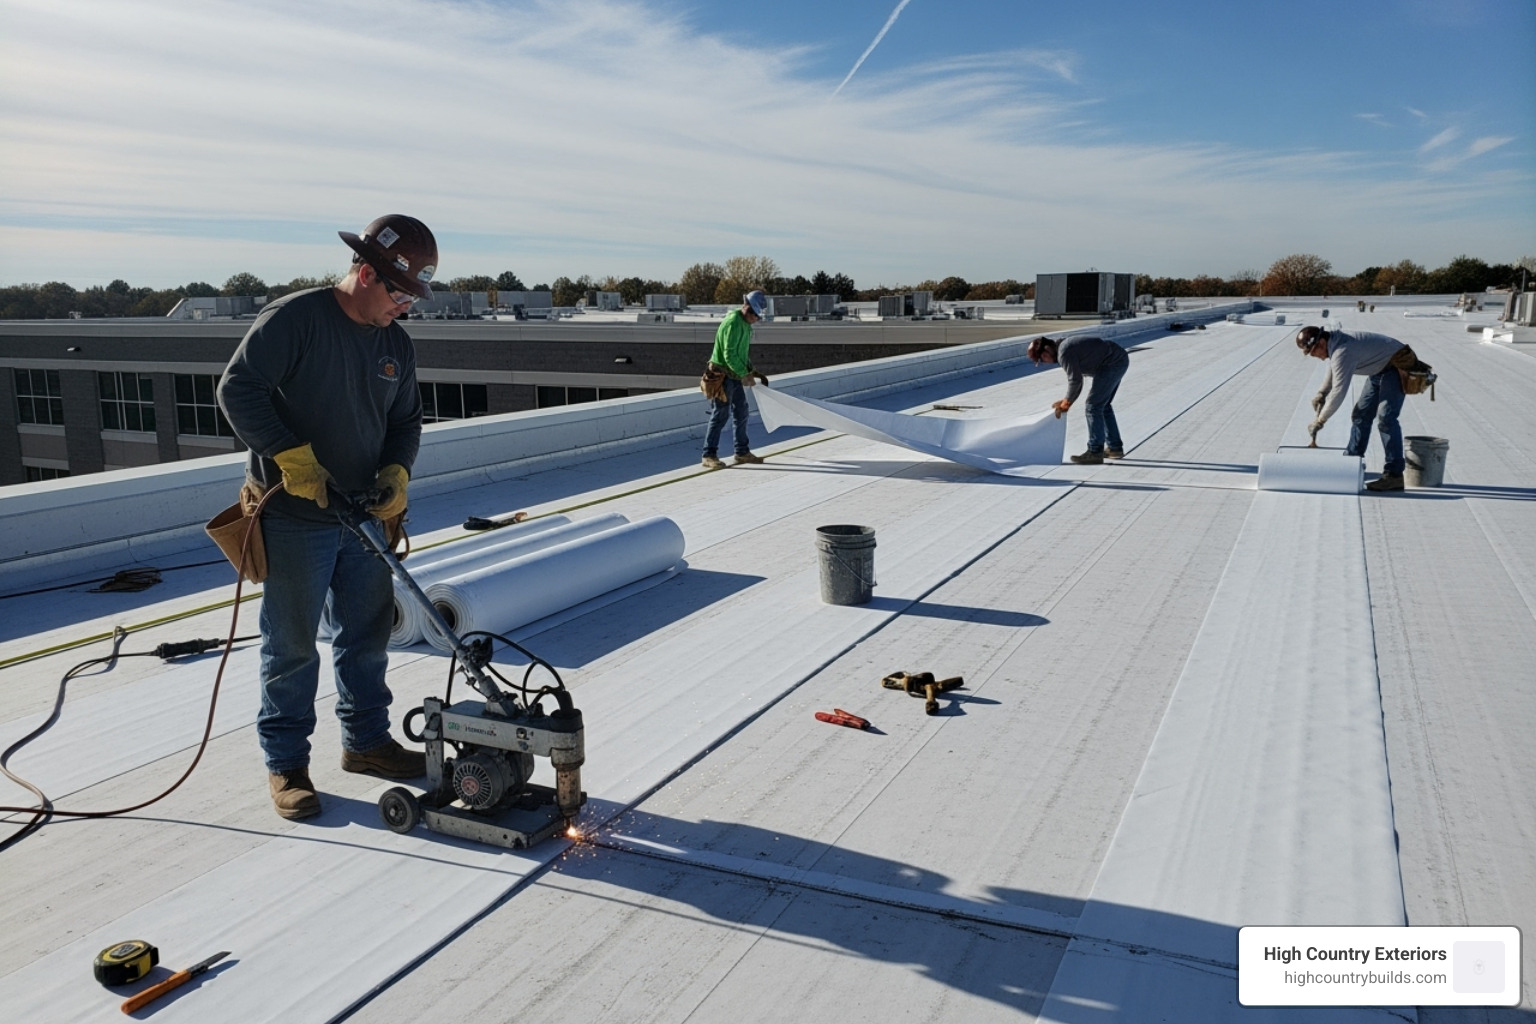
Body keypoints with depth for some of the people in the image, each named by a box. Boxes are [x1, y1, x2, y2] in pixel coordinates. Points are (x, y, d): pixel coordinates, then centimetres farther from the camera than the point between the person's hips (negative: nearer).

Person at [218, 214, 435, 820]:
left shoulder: (396, 343, 7)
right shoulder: (294, 318, -14)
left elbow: (406, 421, 14)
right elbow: (238, 390, -18)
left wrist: (397, 472, -4)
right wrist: (291, 456, -24)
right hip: (294, 518, -7)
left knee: (368, 633, 14)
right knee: (292, 643, 3)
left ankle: (366, 740, 31)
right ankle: (285, 762, 17)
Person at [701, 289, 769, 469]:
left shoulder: (745, 324, 13)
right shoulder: (733, 323, -19)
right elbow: (729, 355, -23)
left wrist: (751, 371, 13)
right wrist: (745, 375, -18)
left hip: (735, 375, 10)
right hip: (722, 375, -10)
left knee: (742, 413, 13)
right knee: (720, 415, -8)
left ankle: (742, 453, 22)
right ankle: (709, 456, -3)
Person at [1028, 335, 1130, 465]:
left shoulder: (1064, 353, -18)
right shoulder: (1065, 344, 14)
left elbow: (1075, 381, -15)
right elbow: (1076, 377, 20)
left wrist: (1066, 403, -1)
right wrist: (1066, 401, 15)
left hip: (1112, 364, -10)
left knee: (1093, 407, -7)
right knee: (1103, 405, 20)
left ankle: (1095, 453, -4)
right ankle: (1115, 448, 26)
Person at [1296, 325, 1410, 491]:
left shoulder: (1343, 352, -31)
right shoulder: (1334, 345, 0)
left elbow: (1339, 391, -31)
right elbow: (1333, 374, 20)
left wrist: (1319, 421, -24)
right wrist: (1321, 393, 4)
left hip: (1396, 367, -11)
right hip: (1379, 370, 11)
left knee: (1385, 418, -20)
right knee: (1361, 415, 12)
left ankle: (1394, 475, -21)